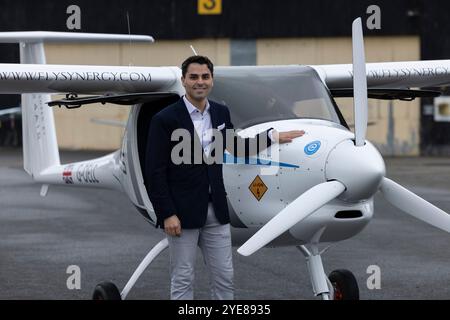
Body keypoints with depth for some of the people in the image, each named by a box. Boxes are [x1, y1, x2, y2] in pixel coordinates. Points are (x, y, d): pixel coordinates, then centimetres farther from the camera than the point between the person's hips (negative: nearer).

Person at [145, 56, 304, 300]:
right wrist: (167, 215, -16)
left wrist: (273, 137, 22)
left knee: (224, 278, 8)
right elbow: (155, 173, -12)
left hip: (216, 211, 5)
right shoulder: (165, 119, -11)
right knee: (182, 281, 3)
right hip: (182, 212, -5)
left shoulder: (221, 113, 6)